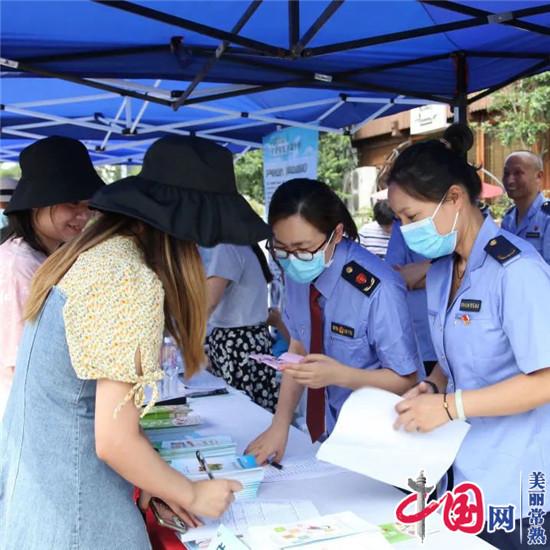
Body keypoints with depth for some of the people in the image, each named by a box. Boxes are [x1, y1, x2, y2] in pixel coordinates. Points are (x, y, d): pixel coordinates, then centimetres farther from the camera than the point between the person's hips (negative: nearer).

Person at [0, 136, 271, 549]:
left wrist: (153, 480, 9)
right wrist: (192, 494, -6)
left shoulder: (91, 253, 3)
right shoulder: (134, 283, -24)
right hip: (72, 505, -8)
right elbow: (115, 441, -23)